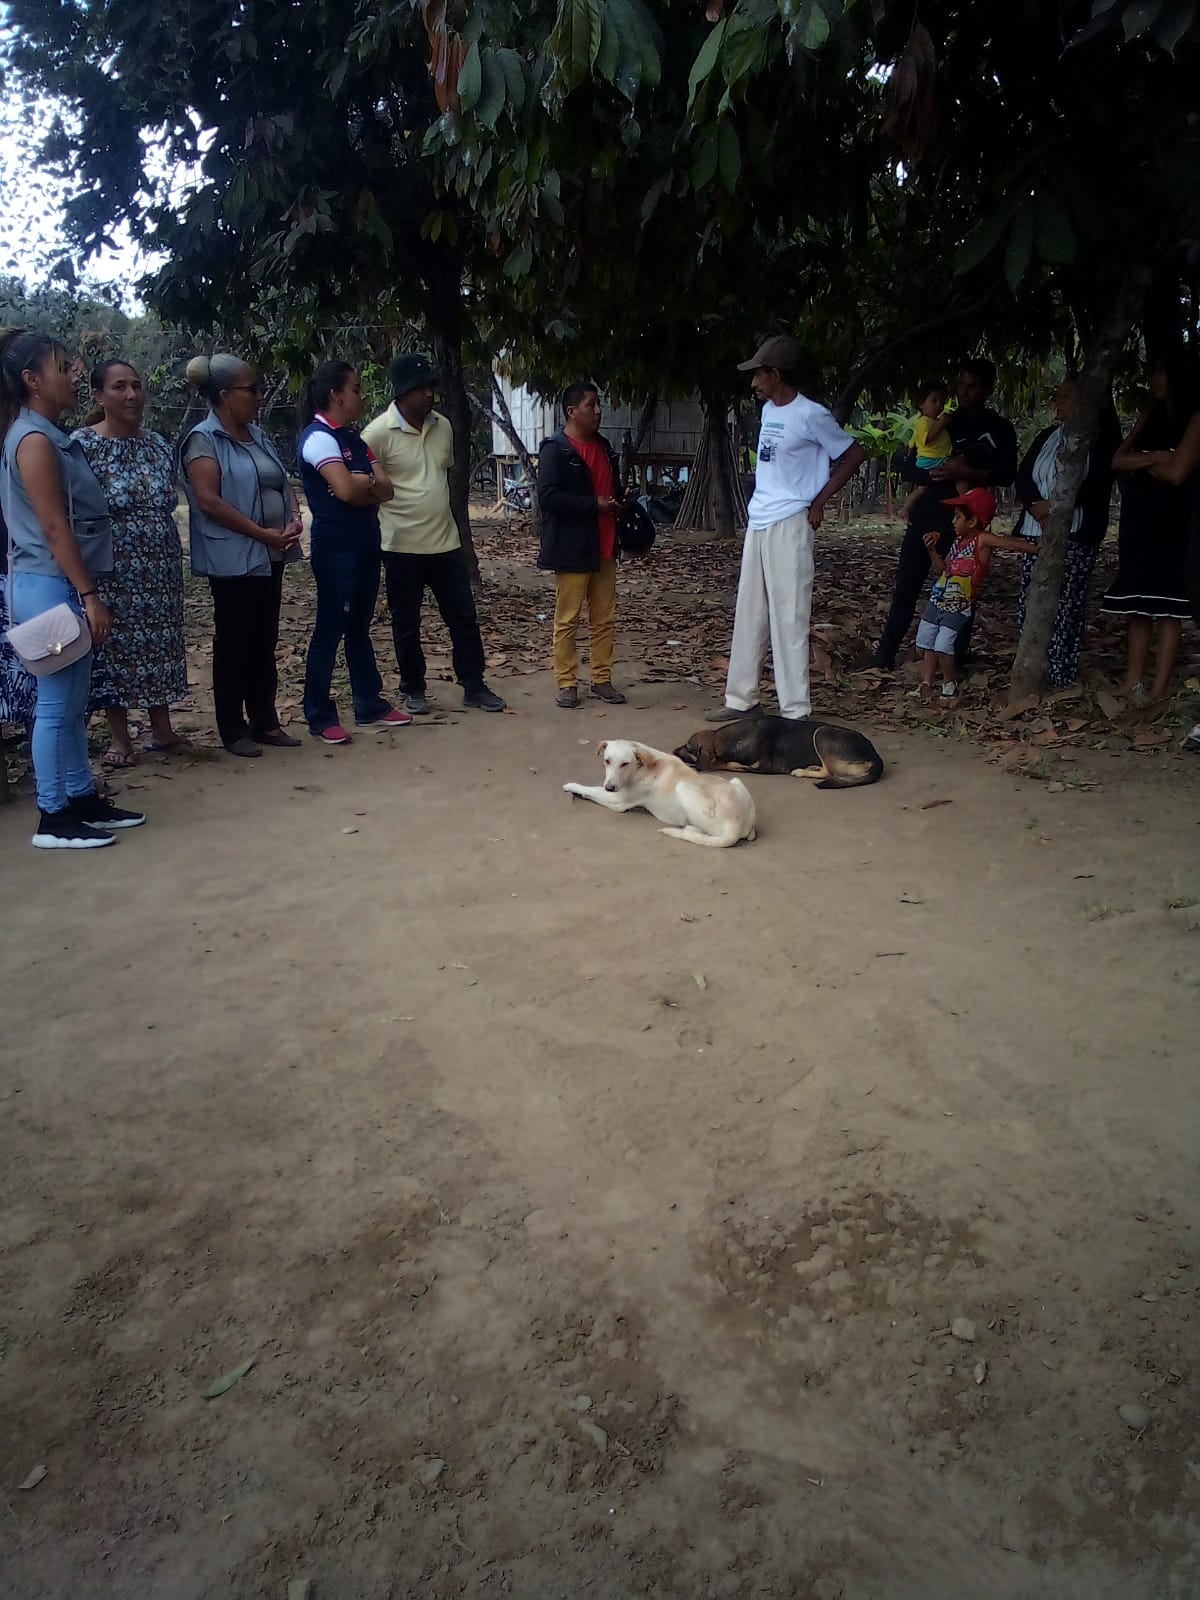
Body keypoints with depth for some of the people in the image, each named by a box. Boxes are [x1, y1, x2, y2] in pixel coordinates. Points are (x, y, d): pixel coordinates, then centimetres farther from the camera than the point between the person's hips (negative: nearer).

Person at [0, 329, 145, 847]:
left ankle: (82, 799, 23)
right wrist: (88, 595, -20)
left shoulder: (51, 436, 15)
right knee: (56, 706, -4)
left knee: (72, 703, 14)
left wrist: (85, 591, 19)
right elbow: (54, 527, -19)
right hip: (51, 587, -10)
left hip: (62, 585, 10)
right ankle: (54, 818, 4)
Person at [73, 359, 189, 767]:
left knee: (159, 645, 9)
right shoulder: (81, 444, -8)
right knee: (114, 646, 2)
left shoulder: (158, 445, 9)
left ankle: (162, 729, 22)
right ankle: (119, 738, 13)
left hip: (160, 568, 5)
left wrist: (172, 560, 13)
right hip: (110, 570, -5)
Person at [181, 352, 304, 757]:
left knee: (264, 642, 12)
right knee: (234, 644, 1)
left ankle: (265, 720, 21)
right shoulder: (203, 440, -10)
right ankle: (233, 730, 10)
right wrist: (263, 533, -18)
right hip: (233, 558, -7)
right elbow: (208, 500, -19)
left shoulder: (257, 435, 14)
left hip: (271, 555, 7)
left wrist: (294, 518, -3)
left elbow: (284, 483, 17)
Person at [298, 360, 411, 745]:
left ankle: (370, 705, 22)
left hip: (366, 543, 9)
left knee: (359, 626, 14)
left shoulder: (354, 440, 15)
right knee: (330, 629, -3)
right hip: (336, 547, -9)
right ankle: (319, 717, 4)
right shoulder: (318, 437, -12)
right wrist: (370, 485, -3)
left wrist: (362, 483, -12)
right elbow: (346, 490, -23)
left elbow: (386, 490, 8)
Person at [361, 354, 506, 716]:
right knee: (406, 625, 7)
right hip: (403, 546, -5)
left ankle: (474, 687, 17)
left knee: (464, 617, 7)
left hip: (446, 542, 5)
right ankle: (414, 690, 21)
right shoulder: (379, 432, -12)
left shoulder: (443, 426, 5)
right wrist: (377, 535, -6)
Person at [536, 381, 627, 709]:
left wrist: (617, 506, 5)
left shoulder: (603, 446, 14)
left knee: (605, 619, 9)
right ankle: (567, 683, 8)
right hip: (572, 549, -7)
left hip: (604, 548, 7)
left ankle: (602, 680, 17)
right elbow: (547, 496, -19)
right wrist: (594, 504, -19)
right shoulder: (555, 449, -10)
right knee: (567, 620, 0)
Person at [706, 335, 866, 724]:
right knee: (749, 614, 12)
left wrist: (819, 501, -5)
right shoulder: (769, 410, 12)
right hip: (758, 524, 8)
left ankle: (795, 710, -1)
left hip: (789, 526, -8)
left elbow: (855, 455, -5)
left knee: (788, 618, -6)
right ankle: (742, 697, 21)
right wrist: (761, 505, 12)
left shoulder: (811, 416, -11)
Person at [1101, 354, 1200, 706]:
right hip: (1137, 519, 7)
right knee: (1137, 604, 5)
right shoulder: (1151, 414, 16)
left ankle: (1159, 688, -4)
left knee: (1166, 605, -5)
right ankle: (1133, 682, 7)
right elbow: (1118, 460, 5)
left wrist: (1140, 463, 0)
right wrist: (1154, 457, -10)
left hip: (1171, 522, -7)